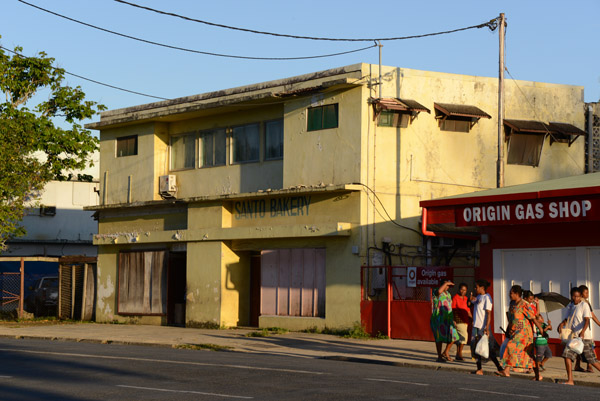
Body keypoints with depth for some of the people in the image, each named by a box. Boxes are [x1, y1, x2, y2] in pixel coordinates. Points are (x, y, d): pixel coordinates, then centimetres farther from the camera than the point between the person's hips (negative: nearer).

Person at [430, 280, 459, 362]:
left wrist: (453, 319, 19)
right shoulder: (436, 293, -7)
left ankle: (445, 353, 19)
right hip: (439, 319, -7)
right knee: (440, 338, -5)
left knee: (453, 337, 2)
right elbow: (439, 291, -34)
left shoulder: (448, 294, 18)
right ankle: (439, 357, 3)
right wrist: (446, 283, -22)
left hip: (448, 320, 7)